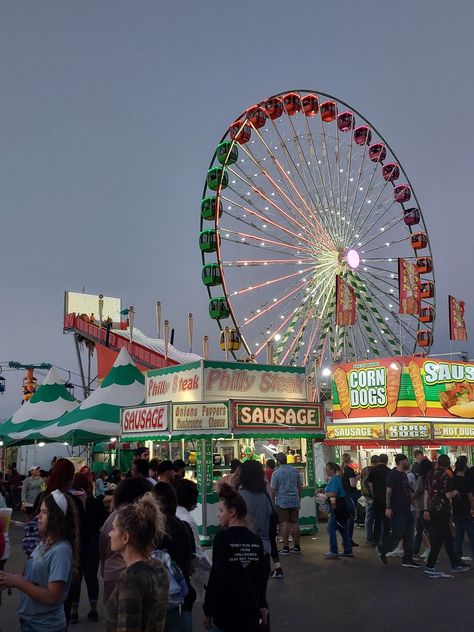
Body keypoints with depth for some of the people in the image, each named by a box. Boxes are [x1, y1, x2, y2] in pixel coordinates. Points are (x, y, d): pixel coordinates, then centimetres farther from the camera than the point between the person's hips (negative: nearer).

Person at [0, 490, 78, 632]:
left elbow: (52, 597, -25)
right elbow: (35, 579, 9)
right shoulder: (45, 542, 2)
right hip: (29, 619, 7)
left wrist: (17, 582, -22)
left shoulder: (61, 550, -24)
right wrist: (12, 579, -7)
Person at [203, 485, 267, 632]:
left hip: (226, 614, -5)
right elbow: (261, 577, 9)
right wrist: (262, 606, 21)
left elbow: (216, 577, -15)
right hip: (251, 612, 5)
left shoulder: (222, 538, -14)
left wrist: (208, 610, -7)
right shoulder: (256, 540, 3)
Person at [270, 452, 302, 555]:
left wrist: (273, 501, 4)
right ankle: (297, 546, 15)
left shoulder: (276, 473, -9)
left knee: (284, 523, -1)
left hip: (282, 501, -4)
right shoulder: (295, 471, 5)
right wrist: (298, 498, 21)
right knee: (295, 523, 10)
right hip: (294, 501, 4)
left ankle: (286, 547, -1)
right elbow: (300, 486, 11)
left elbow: (273, 490, -7)